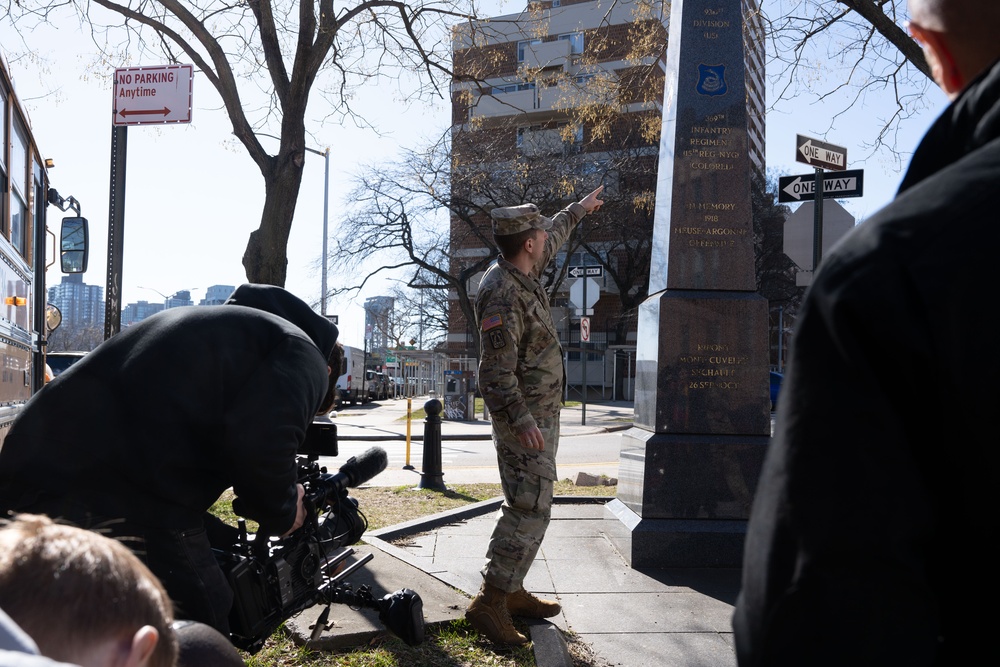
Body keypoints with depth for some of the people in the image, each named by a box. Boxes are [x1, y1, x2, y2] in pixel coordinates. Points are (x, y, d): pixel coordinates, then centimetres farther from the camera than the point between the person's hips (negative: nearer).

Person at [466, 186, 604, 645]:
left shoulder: (522, 275, 7)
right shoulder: (502, 295, -23)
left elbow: (552, 240, 29)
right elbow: (496, 371, -27)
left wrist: (578, 210, 43)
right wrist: (521, 421, -36)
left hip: (540, 415, 10)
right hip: (526, 420, -10)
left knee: (529, 506, 15)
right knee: (529, 510, -10)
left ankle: (512, 592, 23)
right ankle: (490, 603, -5)